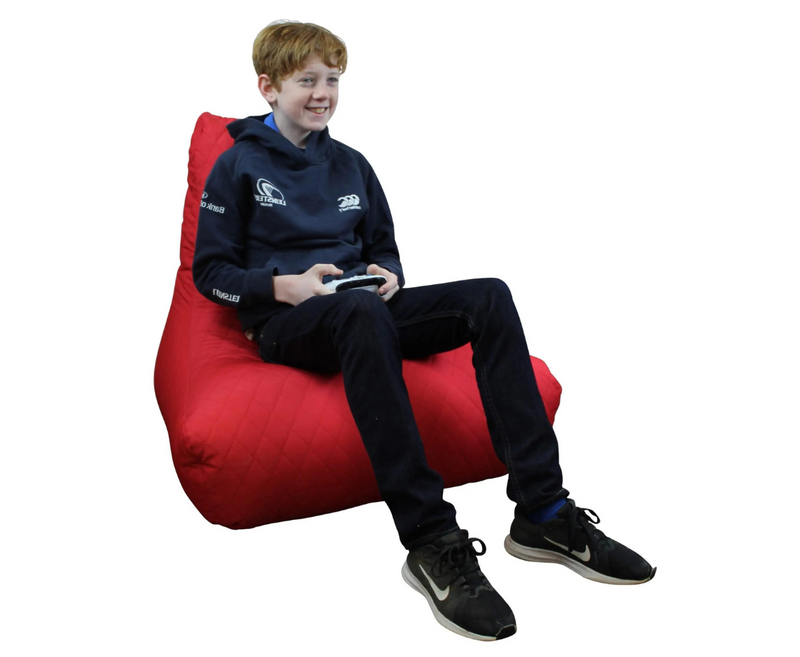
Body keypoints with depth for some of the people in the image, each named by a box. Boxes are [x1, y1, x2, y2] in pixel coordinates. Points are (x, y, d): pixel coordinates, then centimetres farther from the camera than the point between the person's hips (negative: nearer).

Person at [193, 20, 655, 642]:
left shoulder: (351, 165, 19)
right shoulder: (239, 165, 5)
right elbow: (210, 271, 2)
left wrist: (389, 277, 0)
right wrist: (283, 286, -15)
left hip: (358, 314, 5)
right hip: (286, 325, -5)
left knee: (489, 296, -21)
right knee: (362, 314, -41)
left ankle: (543, 512, -27)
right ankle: (431, 540, -45)